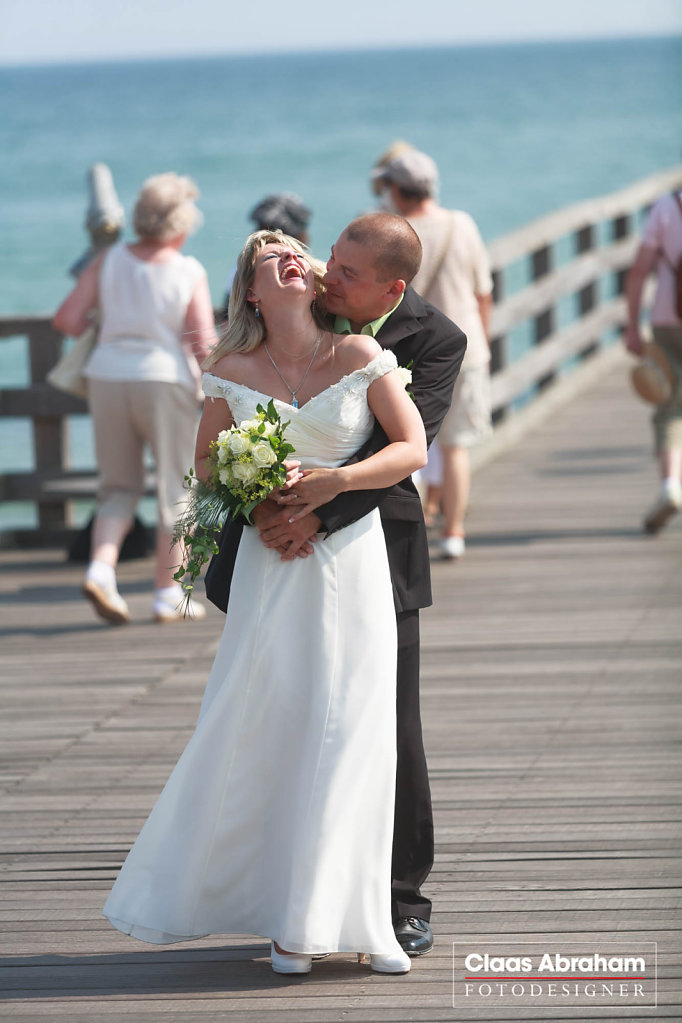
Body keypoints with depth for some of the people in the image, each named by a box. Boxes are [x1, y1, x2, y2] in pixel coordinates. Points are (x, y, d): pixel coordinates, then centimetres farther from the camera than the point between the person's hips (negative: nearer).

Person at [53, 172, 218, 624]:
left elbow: (67, 320, -3)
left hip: (108, 377, 3)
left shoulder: (110, 261, 0)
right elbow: (203, 344, -12)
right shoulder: (190, 273, -9)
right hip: (165, 380, -3)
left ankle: (101, 568, -8)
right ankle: (169, 595, 9)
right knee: (177, 490, 10)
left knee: (119, 488, 15)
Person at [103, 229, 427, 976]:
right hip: (272, 566, 1)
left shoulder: (361, 357, -1)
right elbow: (206, 461, 12)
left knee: (350, 733, -4)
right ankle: (289, 916, 11)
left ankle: (350, 918, 7)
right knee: (256, 727, -3)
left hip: (352, 558, -1)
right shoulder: (233, 373, 2)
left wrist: (334, 480, -14)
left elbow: (412, 448, -1)